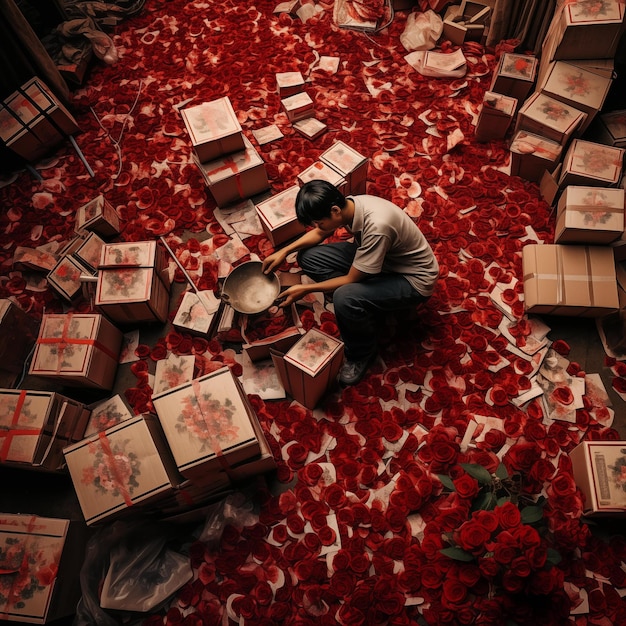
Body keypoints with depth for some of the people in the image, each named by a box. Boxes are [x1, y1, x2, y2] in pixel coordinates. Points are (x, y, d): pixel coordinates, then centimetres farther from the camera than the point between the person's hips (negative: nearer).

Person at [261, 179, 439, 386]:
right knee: (308, 257, -4)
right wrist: (284, 251, -3)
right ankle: (363, 308, 4)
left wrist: (306, 289, -18)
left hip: (413, 279, -8)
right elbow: (319, 233, 8)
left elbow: (351, 280, -26)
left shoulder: (376, 227, -37)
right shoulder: (349, 205, -13)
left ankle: (362, 353, -4)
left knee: (345, 298, -35)